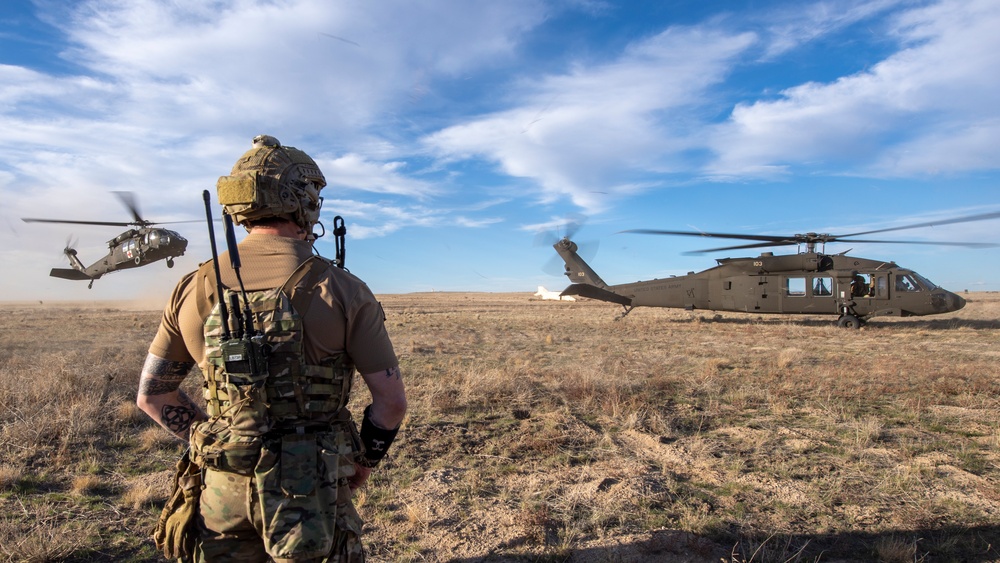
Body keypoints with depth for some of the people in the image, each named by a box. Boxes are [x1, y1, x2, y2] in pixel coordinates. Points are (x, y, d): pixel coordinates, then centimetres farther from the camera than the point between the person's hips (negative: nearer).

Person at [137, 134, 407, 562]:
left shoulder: (195, 288, -1)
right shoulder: (340, 288, -12)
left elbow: (152, 394, 8)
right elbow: (391, 399, -9)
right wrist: (366, 459, 7)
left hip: (221, 485, 3)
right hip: (310, 491, -3)